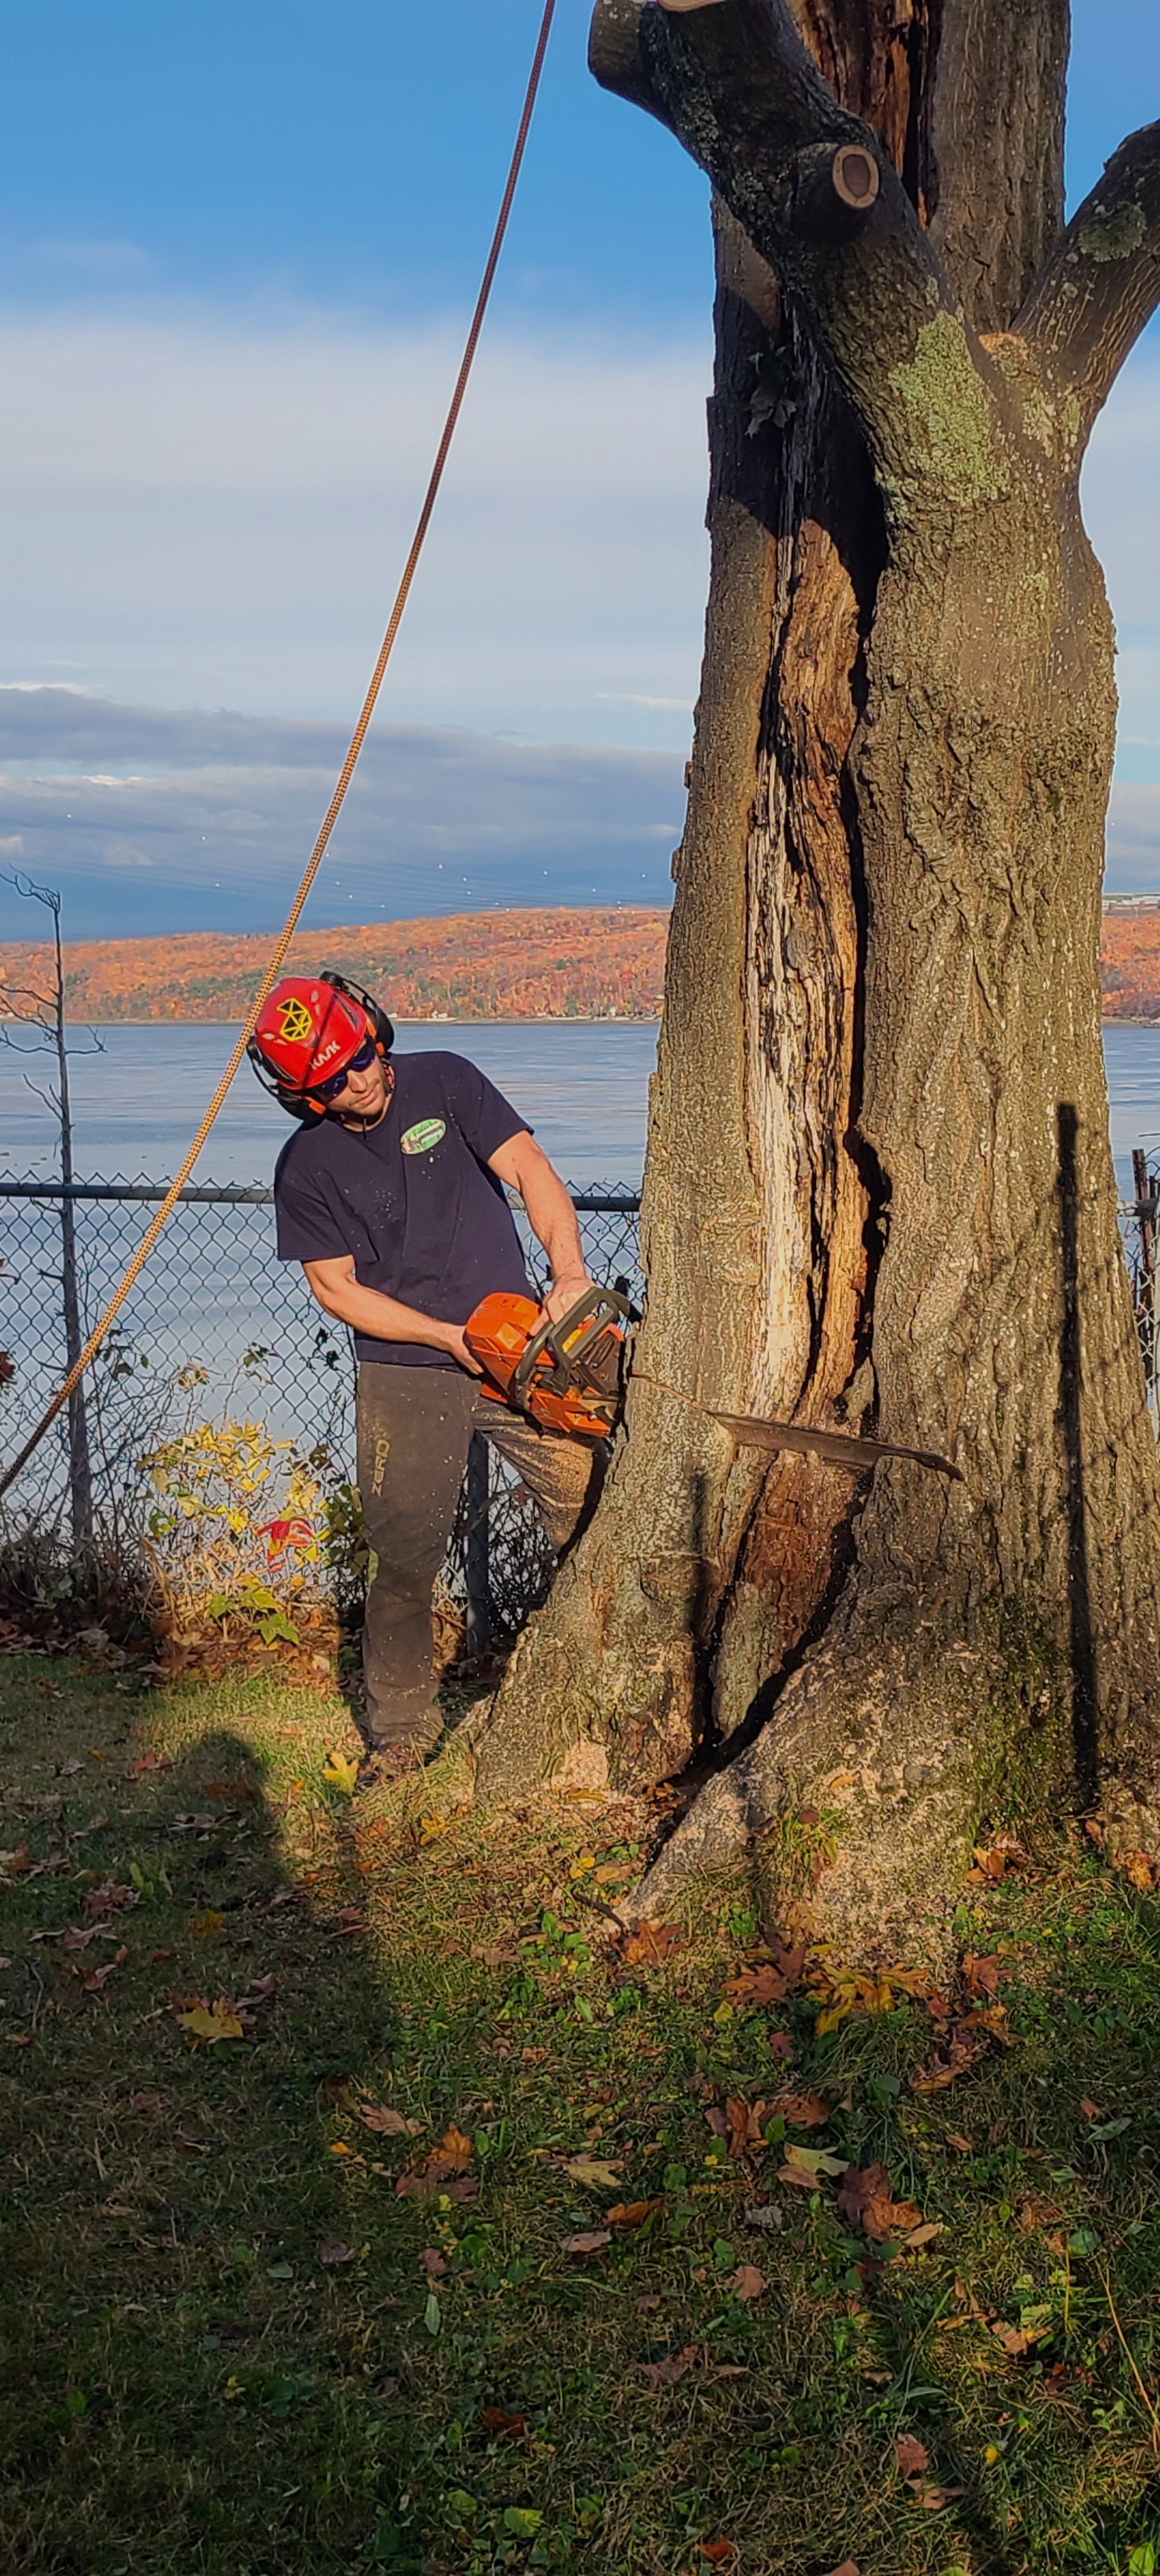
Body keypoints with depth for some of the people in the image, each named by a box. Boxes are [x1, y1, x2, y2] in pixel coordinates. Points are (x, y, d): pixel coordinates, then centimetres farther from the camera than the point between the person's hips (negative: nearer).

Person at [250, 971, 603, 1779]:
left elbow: (532, 1173, -9)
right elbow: (336, 1288, -4)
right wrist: (452, 1338, -13)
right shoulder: (306, 1169, -4)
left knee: (596, 1516, -1)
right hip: (407, 1379, -1)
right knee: (405, 1559, 0)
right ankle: (402, 1728, 15)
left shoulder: (445, 1082, -3)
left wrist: (570, 1275, -25)